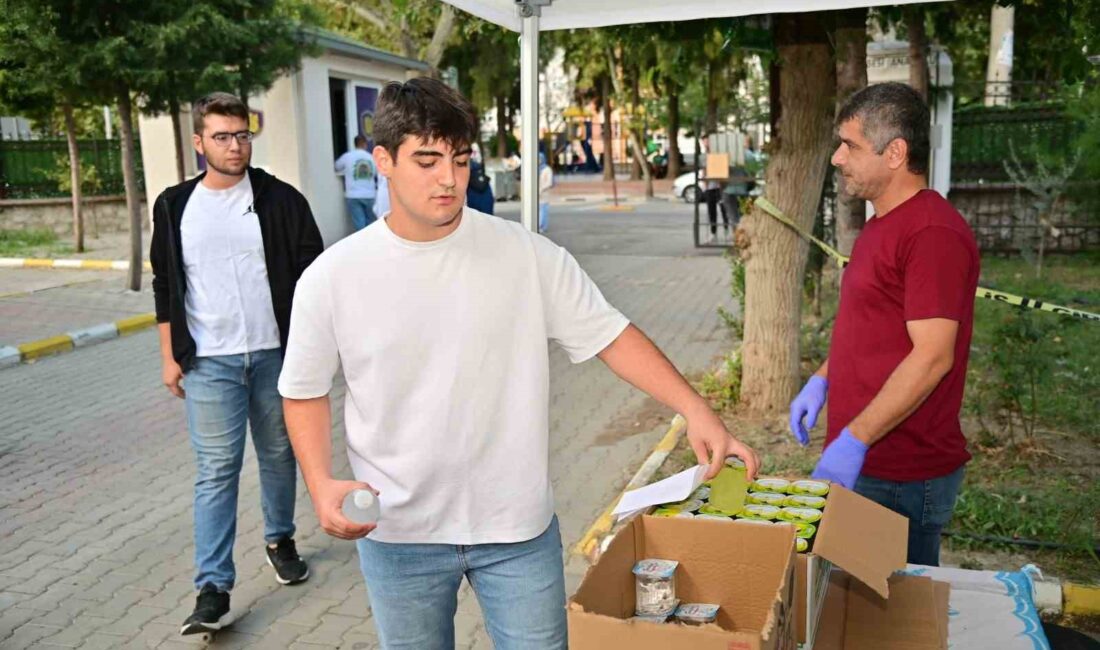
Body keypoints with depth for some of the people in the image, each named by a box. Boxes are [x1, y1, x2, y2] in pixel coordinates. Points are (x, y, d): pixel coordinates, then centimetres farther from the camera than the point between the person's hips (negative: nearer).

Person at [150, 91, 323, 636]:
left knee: (279, 454, 14)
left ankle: (280, 540, 36)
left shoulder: (281, 199, -1)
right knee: (216, 470, -2)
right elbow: (166, 288, 9)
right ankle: (213, 589, 3)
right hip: (209, 362, 0)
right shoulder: (175, 206, 3)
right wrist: (170, 357, 5)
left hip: (276, 353, 1)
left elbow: (310, 274, 1)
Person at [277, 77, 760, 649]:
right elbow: (305, 391, 3)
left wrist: (693, 408, -16)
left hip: (518, 526, 0)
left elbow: (609, 334, -5)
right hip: (398, 536, 1)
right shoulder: (332, 278, -7)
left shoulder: (528, 255, -8)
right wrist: (321, 485, -12)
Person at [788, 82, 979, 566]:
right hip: (861, 460, 9)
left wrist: (853, 440, -24)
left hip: (902, 476, -9)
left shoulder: (932, 233, -19)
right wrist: (822, 380, 11)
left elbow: (932, 356, -24)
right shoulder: (883, 225, 13)